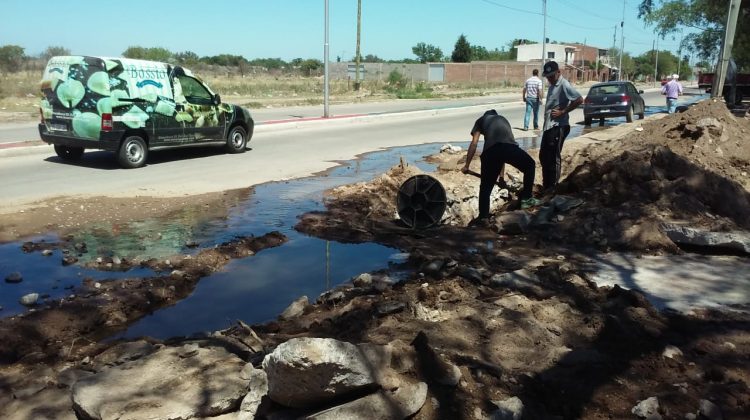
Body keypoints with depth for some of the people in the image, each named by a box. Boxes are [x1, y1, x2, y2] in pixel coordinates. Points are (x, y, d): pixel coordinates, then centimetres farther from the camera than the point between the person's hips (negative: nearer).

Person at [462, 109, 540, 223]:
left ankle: (483, 217, 12)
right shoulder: (503, 119, 41)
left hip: (490, 150, -1)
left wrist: (466, 165, 22)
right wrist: (501, 175, 47)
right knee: (530, 165, 29)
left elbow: (474, 144, 17)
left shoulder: (480, 121, 32)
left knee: (486, 186, 14)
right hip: (510, 147, 1)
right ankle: (526, 198, 26)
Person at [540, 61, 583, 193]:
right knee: (543, 156, 12)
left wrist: (563, 112, -19)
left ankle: (552, 187, 3)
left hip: (558, 126, -10)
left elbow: (579, 99, -22)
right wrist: (546, 123, 15)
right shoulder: (552, 85, 15)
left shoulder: (564, 85, -13)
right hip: (548, 126, 10)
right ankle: (546, 185, 21)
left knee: (553, 157, -5)